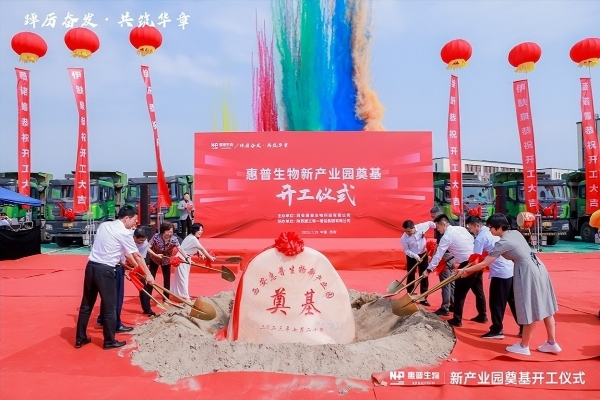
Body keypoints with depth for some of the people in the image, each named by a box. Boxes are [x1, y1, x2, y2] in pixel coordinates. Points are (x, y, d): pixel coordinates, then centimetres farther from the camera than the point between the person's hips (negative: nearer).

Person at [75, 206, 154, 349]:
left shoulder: (104, 225, 13)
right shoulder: (124, 233, -11)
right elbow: (137, 255, -4)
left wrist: (135, 265, 25)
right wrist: (148, 274, 6)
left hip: (91, 266, 8)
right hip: (105, 270, -8)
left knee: (86, 304, 16)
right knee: (110, 306, 5)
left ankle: (80, 338, 27)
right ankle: (109, 341, 16)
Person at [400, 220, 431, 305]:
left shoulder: (421, 227, -20)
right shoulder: (404, 238, -22)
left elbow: (430, 223, -2)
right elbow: (406, 250, -14)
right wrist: (416, 256, -24)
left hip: (423, 254, 2)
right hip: (412, 257, -2)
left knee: (424, 276, 7)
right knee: (411, 277, 2)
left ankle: (423, 298, 17)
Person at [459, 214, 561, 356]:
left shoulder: (502, 243, -16)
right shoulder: (515, 233, 8)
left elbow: (484, 264, -13)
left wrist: (465, 271, -5)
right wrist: (489, 254, 21)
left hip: (527, 272, -9)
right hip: (537, 268, 9)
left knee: (530, 311, 2)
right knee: (544, 307, 14)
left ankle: (523, 346, 15)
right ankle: (552, 343, 24)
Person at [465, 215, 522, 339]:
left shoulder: (480, 238, -10)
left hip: (500, 273, -8)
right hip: (512, 270, 8)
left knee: (496, 303, 3)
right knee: (514, 301, 15)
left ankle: (497, 330, 11)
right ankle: (523, 328, 21)